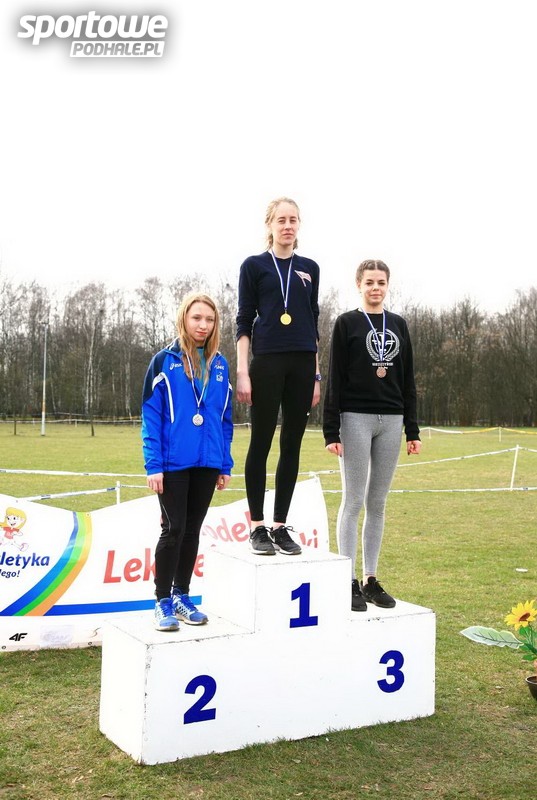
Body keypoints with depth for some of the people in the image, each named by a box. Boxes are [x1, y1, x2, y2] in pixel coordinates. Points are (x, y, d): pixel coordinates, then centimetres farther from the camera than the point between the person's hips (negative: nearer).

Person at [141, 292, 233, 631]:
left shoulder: (220, 365, 9)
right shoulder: (164, 362, -3)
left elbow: (225, 418, 12)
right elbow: (151, 416, -6)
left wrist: (225, 465, 7)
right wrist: (153, 464, -12)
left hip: (207, 463, 4)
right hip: (173, 462, -4)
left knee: (192, 531, 11)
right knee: (174, 530, -4)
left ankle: (182, 595, 24)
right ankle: (163, 601, 9)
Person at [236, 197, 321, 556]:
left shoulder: (310, 268, 14)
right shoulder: (254, 266, 3)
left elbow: (313, 323, 15)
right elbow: (244, 321, 0)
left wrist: (316, 374, 10)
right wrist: (242, 371, -9)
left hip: (302, 365, 4)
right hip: (267, 363, -4)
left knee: (292, 446, 5)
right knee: (261, 443, 0)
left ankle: (280, 527, 12)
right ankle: (258, 527, 8)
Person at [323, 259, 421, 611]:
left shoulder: (399, 325, 12)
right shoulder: (346, 323, 0)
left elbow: (408, 380, 13)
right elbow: (335, 380, -4)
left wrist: (413, 429, 9)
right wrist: (331, 430, -10)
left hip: (390, 421, 4)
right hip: (356, 419, -4)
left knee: (378, 503, 8)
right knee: (354, 501, -2)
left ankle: (371, 579, 15)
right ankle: (350, 582, 4)